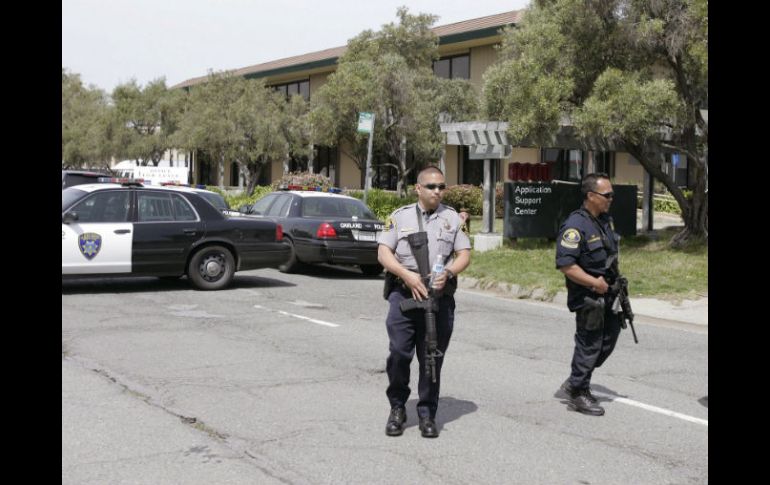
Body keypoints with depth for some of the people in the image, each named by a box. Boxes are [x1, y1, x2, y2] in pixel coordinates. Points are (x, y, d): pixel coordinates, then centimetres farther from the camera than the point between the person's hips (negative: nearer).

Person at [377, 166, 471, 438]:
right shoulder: (400, 216, 7)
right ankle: (397, 408, 13)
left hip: (440, 297, 1)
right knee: (399, 352, -7)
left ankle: (427, 414, 16)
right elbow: (383, 253, 1)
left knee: (432, 358, 4)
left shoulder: (453, 218, 11)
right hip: (404, 293, -1)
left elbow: (464, 255, 7)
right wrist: (407, 275, -14)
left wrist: (448, 273, -13)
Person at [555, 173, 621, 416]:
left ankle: (577, 382, 30)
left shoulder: (606, 220, 10)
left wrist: (615, 279, 14)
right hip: (588, 297, -9)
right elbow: (565, 264, -24)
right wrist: (595, 283, -22)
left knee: (608, 341, 15)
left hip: (608, 294, 9)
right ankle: (577, 393, 16)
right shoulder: (575, 226, -19)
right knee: (589, 345, 0)